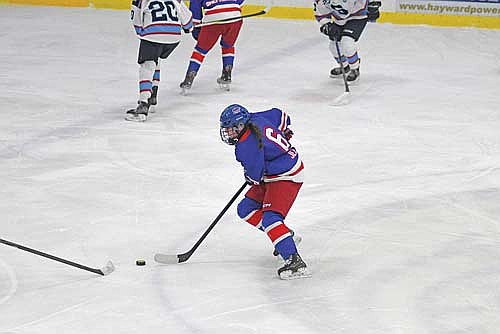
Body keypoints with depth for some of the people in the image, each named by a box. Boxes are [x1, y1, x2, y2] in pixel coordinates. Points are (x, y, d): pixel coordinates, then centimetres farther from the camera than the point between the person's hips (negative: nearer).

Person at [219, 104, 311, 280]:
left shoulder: (246, 147, -27)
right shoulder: (256, 119, -2)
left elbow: (254, 177, -18)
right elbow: (280, 115, 14)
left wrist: (249, 177, 6)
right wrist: (282, 133, 31)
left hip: (286, 178, -11)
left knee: (270, 218, -24)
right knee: (245, 209, 14)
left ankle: (295, 262, -33)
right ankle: (284, 235, 23)